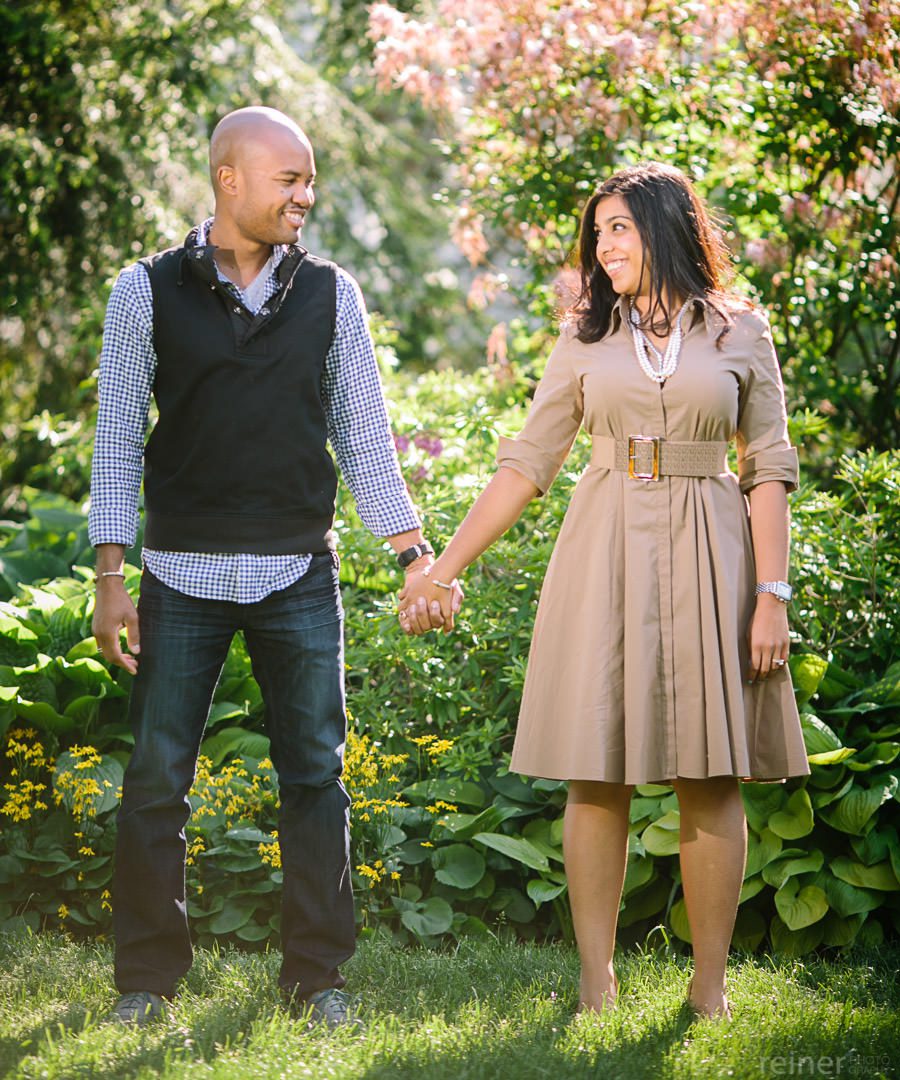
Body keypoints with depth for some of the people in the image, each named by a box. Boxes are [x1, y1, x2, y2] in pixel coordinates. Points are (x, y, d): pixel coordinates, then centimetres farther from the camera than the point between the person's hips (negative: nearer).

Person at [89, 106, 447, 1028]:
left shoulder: (331, 294, 7)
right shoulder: (149, 291, 1)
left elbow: (363, 437, 10)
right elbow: (117, 440, 1)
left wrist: (411, 551, 1)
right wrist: (110, 576, -5)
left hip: (300, 576, 2)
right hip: (183, 576, -1)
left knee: (315, 774, 3)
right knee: (156, 778, 2)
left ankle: (315, 973, 14)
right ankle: (147, 977, 14)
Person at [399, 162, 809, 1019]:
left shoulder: (740, 334, 5)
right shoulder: (586, 338, 10)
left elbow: (769, 471, 2)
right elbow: (526, 463, 9)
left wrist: (772, 593, -6)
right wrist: (444, 567, 4)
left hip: (706, 556, -1)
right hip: (605, 554, 2)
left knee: (710, 777, 0)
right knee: (598, 775, -1)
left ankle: (710, 987, 8)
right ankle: (596, 982, 6)